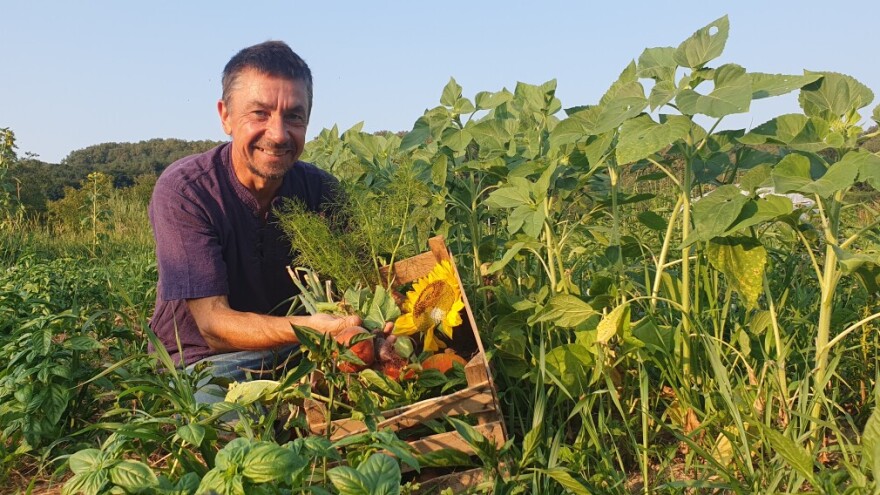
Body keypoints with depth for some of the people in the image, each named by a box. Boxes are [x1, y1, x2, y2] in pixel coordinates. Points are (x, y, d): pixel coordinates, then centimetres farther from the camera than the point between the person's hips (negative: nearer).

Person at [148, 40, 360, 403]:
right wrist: (312, 328, -40)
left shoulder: (322, 190, -5)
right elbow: (212, 322, -22)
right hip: (202, 362, -3)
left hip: (295, 358, 4)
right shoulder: (183, 190, -18)